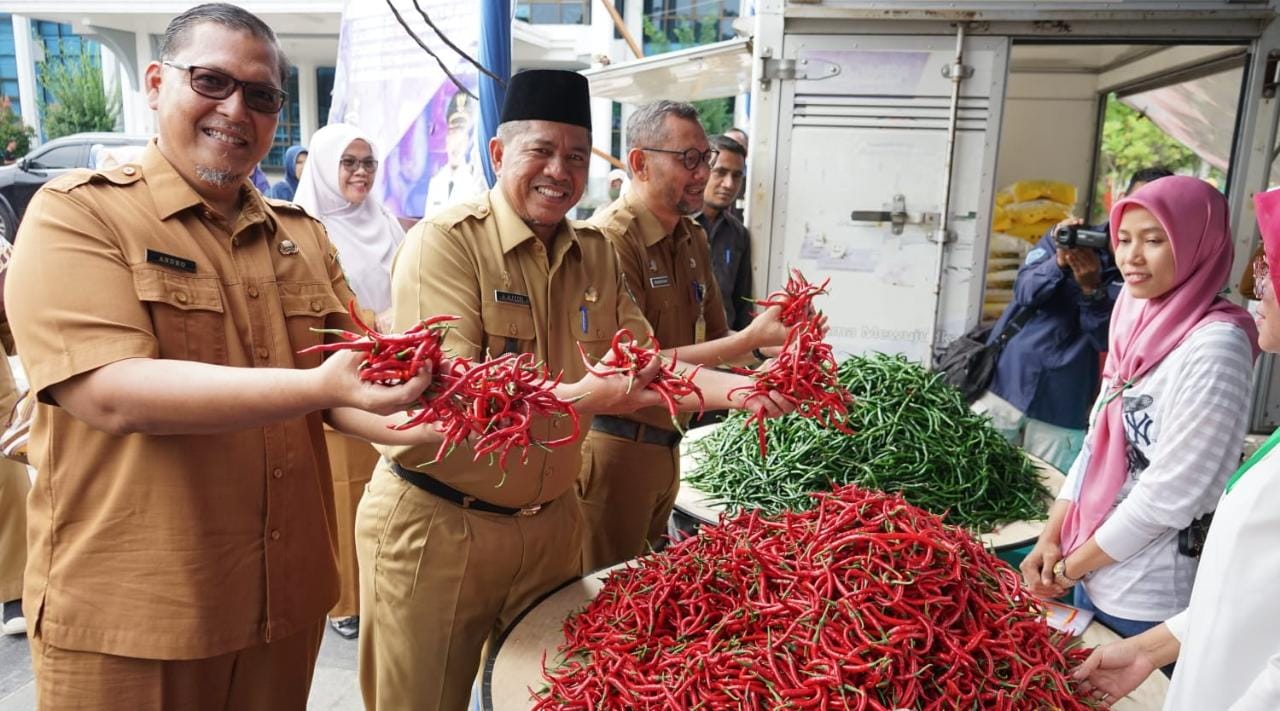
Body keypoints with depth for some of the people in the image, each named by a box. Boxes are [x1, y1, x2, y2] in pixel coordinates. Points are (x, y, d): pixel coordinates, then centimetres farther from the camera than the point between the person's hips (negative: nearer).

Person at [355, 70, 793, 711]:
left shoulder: (595, 254, 7)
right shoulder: (444, 242, -14)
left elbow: (641, 363, 3)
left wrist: (728, 387, -16)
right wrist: (577, 397, -38)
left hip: (550, 522, 6)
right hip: (437, 524, -5)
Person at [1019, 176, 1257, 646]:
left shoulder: (1215, 347, -20)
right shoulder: (1139, 323, 4)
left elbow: (1171, 492, -21)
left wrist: (1070, 567, -12)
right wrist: (1051, 537, -1)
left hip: (1147, 603, -7)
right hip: (1096, 576, 7)